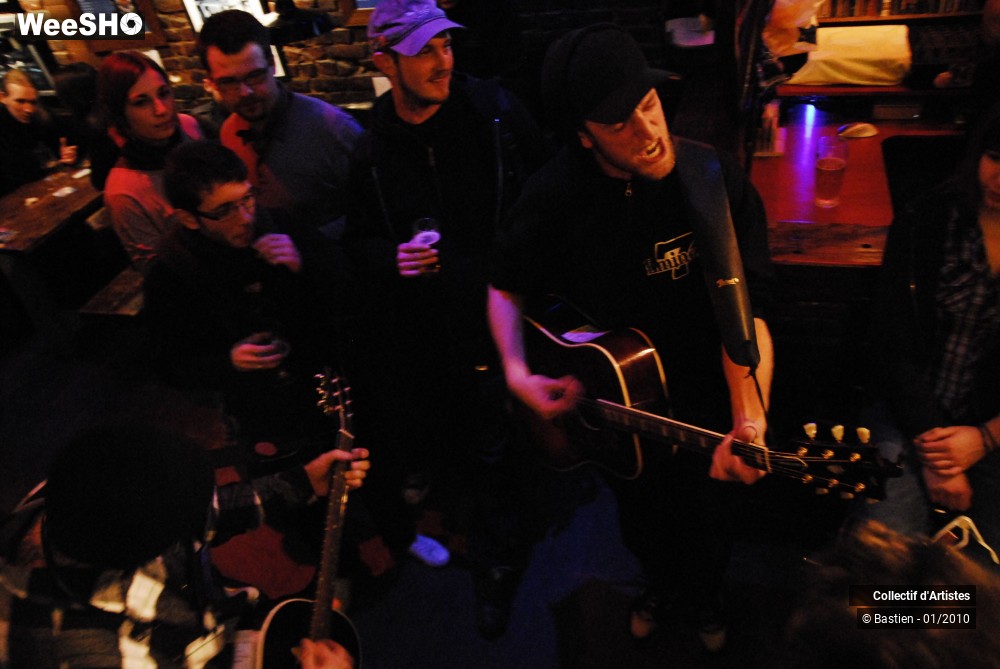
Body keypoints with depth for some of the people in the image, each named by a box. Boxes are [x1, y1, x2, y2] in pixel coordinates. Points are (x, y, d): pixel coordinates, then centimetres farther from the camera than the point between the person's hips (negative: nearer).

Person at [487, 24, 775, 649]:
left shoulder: (717, 179, -23)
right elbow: (507, 288, -4)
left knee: (708, 522, 22)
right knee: (640, 518, 26)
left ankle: (702, 595, 60)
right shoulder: (557, 194, -17)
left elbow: (745, 309, -27)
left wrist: (750, 423, -41)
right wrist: (518, 373, -19)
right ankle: (659, 583, 63)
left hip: (705, 402, -1)